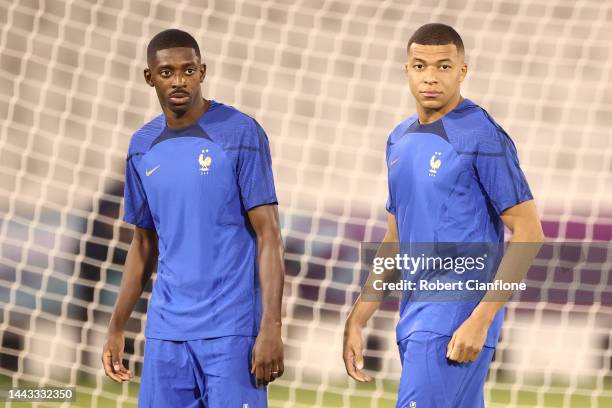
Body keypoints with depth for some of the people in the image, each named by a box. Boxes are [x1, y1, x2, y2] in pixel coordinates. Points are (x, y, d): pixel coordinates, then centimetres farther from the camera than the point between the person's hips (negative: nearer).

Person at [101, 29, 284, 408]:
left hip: (231, 330, -5)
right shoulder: (143, 147, 10)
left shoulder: (240, 134, -6)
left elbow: (269, 235, -8)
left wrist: (271, 328, -16)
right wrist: (117, 328, 15)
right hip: (166, 332, 5)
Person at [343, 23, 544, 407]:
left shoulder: (481, 137, -9)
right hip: (415, 315, 8)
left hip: (459, 319, -8)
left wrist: (481, 319, -19)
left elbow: (529, 235, -12)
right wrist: (356, 321, 17)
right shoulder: (400, 140, 15)